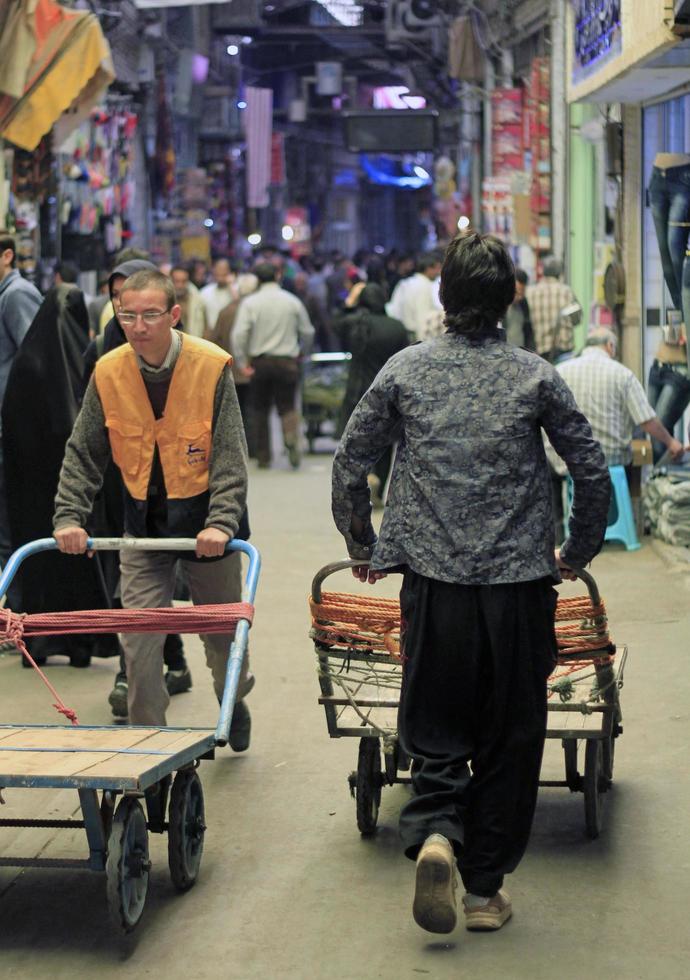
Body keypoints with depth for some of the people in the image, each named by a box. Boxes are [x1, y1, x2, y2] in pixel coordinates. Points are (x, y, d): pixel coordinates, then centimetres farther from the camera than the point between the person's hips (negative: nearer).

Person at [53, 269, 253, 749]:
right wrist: (69, 516, -12)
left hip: (206, 518, -2)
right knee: (139, 641, -5)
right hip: (144, 520, 2)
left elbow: (230, 456, -15)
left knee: (221, 630, 13)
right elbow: (83, 456, -1)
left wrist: (221, 521, -26)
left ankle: (235, 701, 44)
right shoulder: (108, 373, -7)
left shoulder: (212, 366, -15)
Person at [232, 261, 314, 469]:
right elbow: (308, 333, 8)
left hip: (259, 362, 0)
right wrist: (301, 353, 25)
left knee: (260, 411, 11)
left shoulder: (250, 303, -4)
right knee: (287, 407, 7)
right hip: (287, 361, 0)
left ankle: (263, 457, 12)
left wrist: (242, 362, -6)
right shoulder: (293, 302, 2)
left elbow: (239, 334, -13)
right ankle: (292, 439, -24)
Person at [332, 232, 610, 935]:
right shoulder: (535, 376, 0)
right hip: (519, 585, -1)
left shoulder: (406, 370, 2)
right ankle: (486, 890, 14)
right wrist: (575, 554, 17)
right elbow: (592, 471, 1)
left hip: (433, 585, 1)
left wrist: (363, 549, 19)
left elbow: (349, 464, 4)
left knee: (433, 729, 11)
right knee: (508, 740, 10)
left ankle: (434, 833, -15)